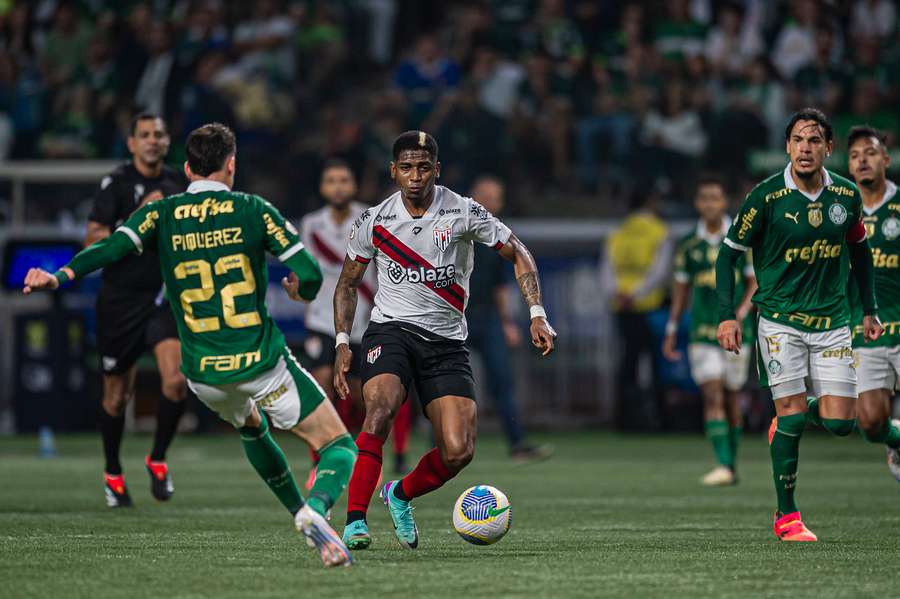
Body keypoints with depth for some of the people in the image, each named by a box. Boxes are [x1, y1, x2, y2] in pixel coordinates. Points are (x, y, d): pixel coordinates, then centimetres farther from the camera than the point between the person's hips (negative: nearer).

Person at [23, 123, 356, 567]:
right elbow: (310, 274, -7)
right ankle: (316, 509, -28)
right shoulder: (253, 211, -2)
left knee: (250, 425, 37)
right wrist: (300, 291, 15)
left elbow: (113, 247, -16)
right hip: (263, 364, -4)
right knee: (340, 446, 3)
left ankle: (303, 515, 33)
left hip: (203, 374, 4)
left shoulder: (161, 214, 2)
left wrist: (61, 276, -20)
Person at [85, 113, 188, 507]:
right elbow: (93, 244, -16)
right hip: (120, 300, -2)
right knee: (116, 397, 8)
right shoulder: (115, 184, -8)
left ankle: (158, 459, 3)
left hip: (165, 297, 2)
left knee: (176, 380, -19)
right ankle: (113, 473, 31)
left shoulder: (179, 183, 6)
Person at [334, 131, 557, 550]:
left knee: (458, 452, -11)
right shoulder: (374, 221, 1)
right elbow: (348, 283, 14)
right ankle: (355, 520, -31)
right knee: (381, 406, -32)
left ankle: (400, 495, 20)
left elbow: (518, 254, 5)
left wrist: (537, 315, -6)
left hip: (447, 342, 1)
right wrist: (342, 343, 3)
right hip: (391, 329, -1)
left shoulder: (463, 213, -3)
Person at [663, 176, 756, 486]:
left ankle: (731, 466, 19)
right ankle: (723, 466, -18)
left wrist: (742, 310, -15)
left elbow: (755, 282, 2)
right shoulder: (688, 245, 5)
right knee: (712, 396, -12)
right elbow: (681, 289, 13)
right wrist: (671, 332, 13)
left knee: (730, 397, 6)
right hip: (702, 330, 1)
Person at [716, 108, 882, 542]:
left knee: (839, 422, -5)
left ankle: (786, 422, 29)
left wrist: (869, 309, 16)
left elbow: (859, 250, 18)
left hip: (832, 322, 3)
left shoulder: (846, 195, 1)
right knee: (793, 411, -10)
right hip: (780, 321, -3)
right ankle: (786, 516, 1)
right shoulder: (766, 196, -10)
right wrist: (727, 315, -10)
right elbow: (729, 252, -3)